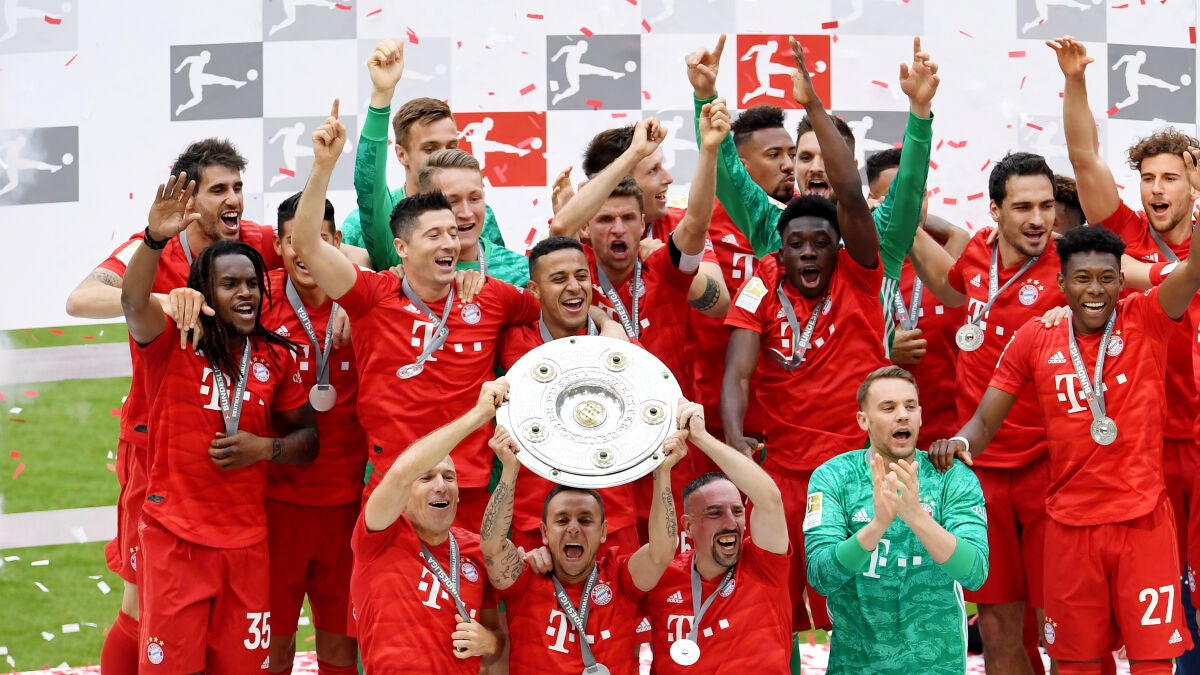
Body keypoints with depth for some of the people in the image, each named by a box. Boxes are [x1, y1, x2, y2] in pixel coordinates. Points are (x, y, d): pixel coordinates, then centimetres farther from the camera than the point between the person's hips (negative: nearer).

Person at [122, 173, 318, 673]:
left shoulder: (275, 359, 7)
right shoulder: (171, 344, -4)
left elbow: (307, 439, 15)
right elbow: (133, 302, -25)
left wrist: (265, 449, -7)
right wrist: (155, 240, -42)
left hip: (245, 538, 3)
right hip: (173, 535, -3)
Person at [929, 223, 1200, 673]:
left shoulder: (1146, 321, -3)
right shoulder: (1035, 340, 1)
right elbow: (986, 421, 3)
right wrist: (960, 442, -19)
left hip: (1143, 518, -2)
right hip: (1071, 522, 2)